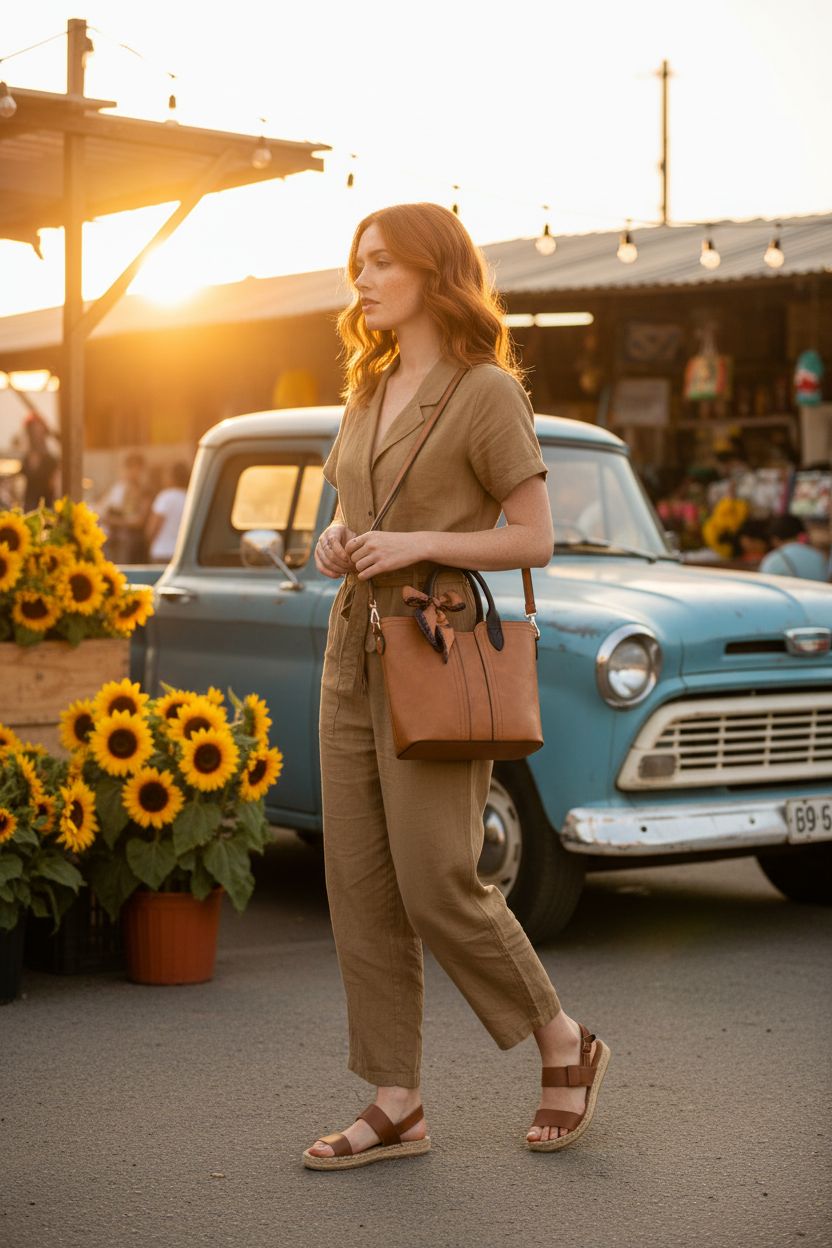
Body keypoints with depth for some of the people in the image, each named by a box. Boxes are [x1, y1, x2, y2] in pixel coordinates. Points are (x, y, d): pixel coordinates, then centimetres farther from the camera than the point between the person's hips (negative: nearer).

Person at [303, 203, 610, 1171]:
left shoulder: (487, 392, -7)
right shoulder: (369, 391, 15)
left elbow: (535, 539, -8)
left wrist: (418, 545, -17)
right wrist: (336, 541, 3)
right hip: (354, 649, 7)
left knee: (437, 885, -7)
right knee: (360, 886, 4)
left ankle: (566, 1047, 15)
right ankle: (397, 1107, 11)